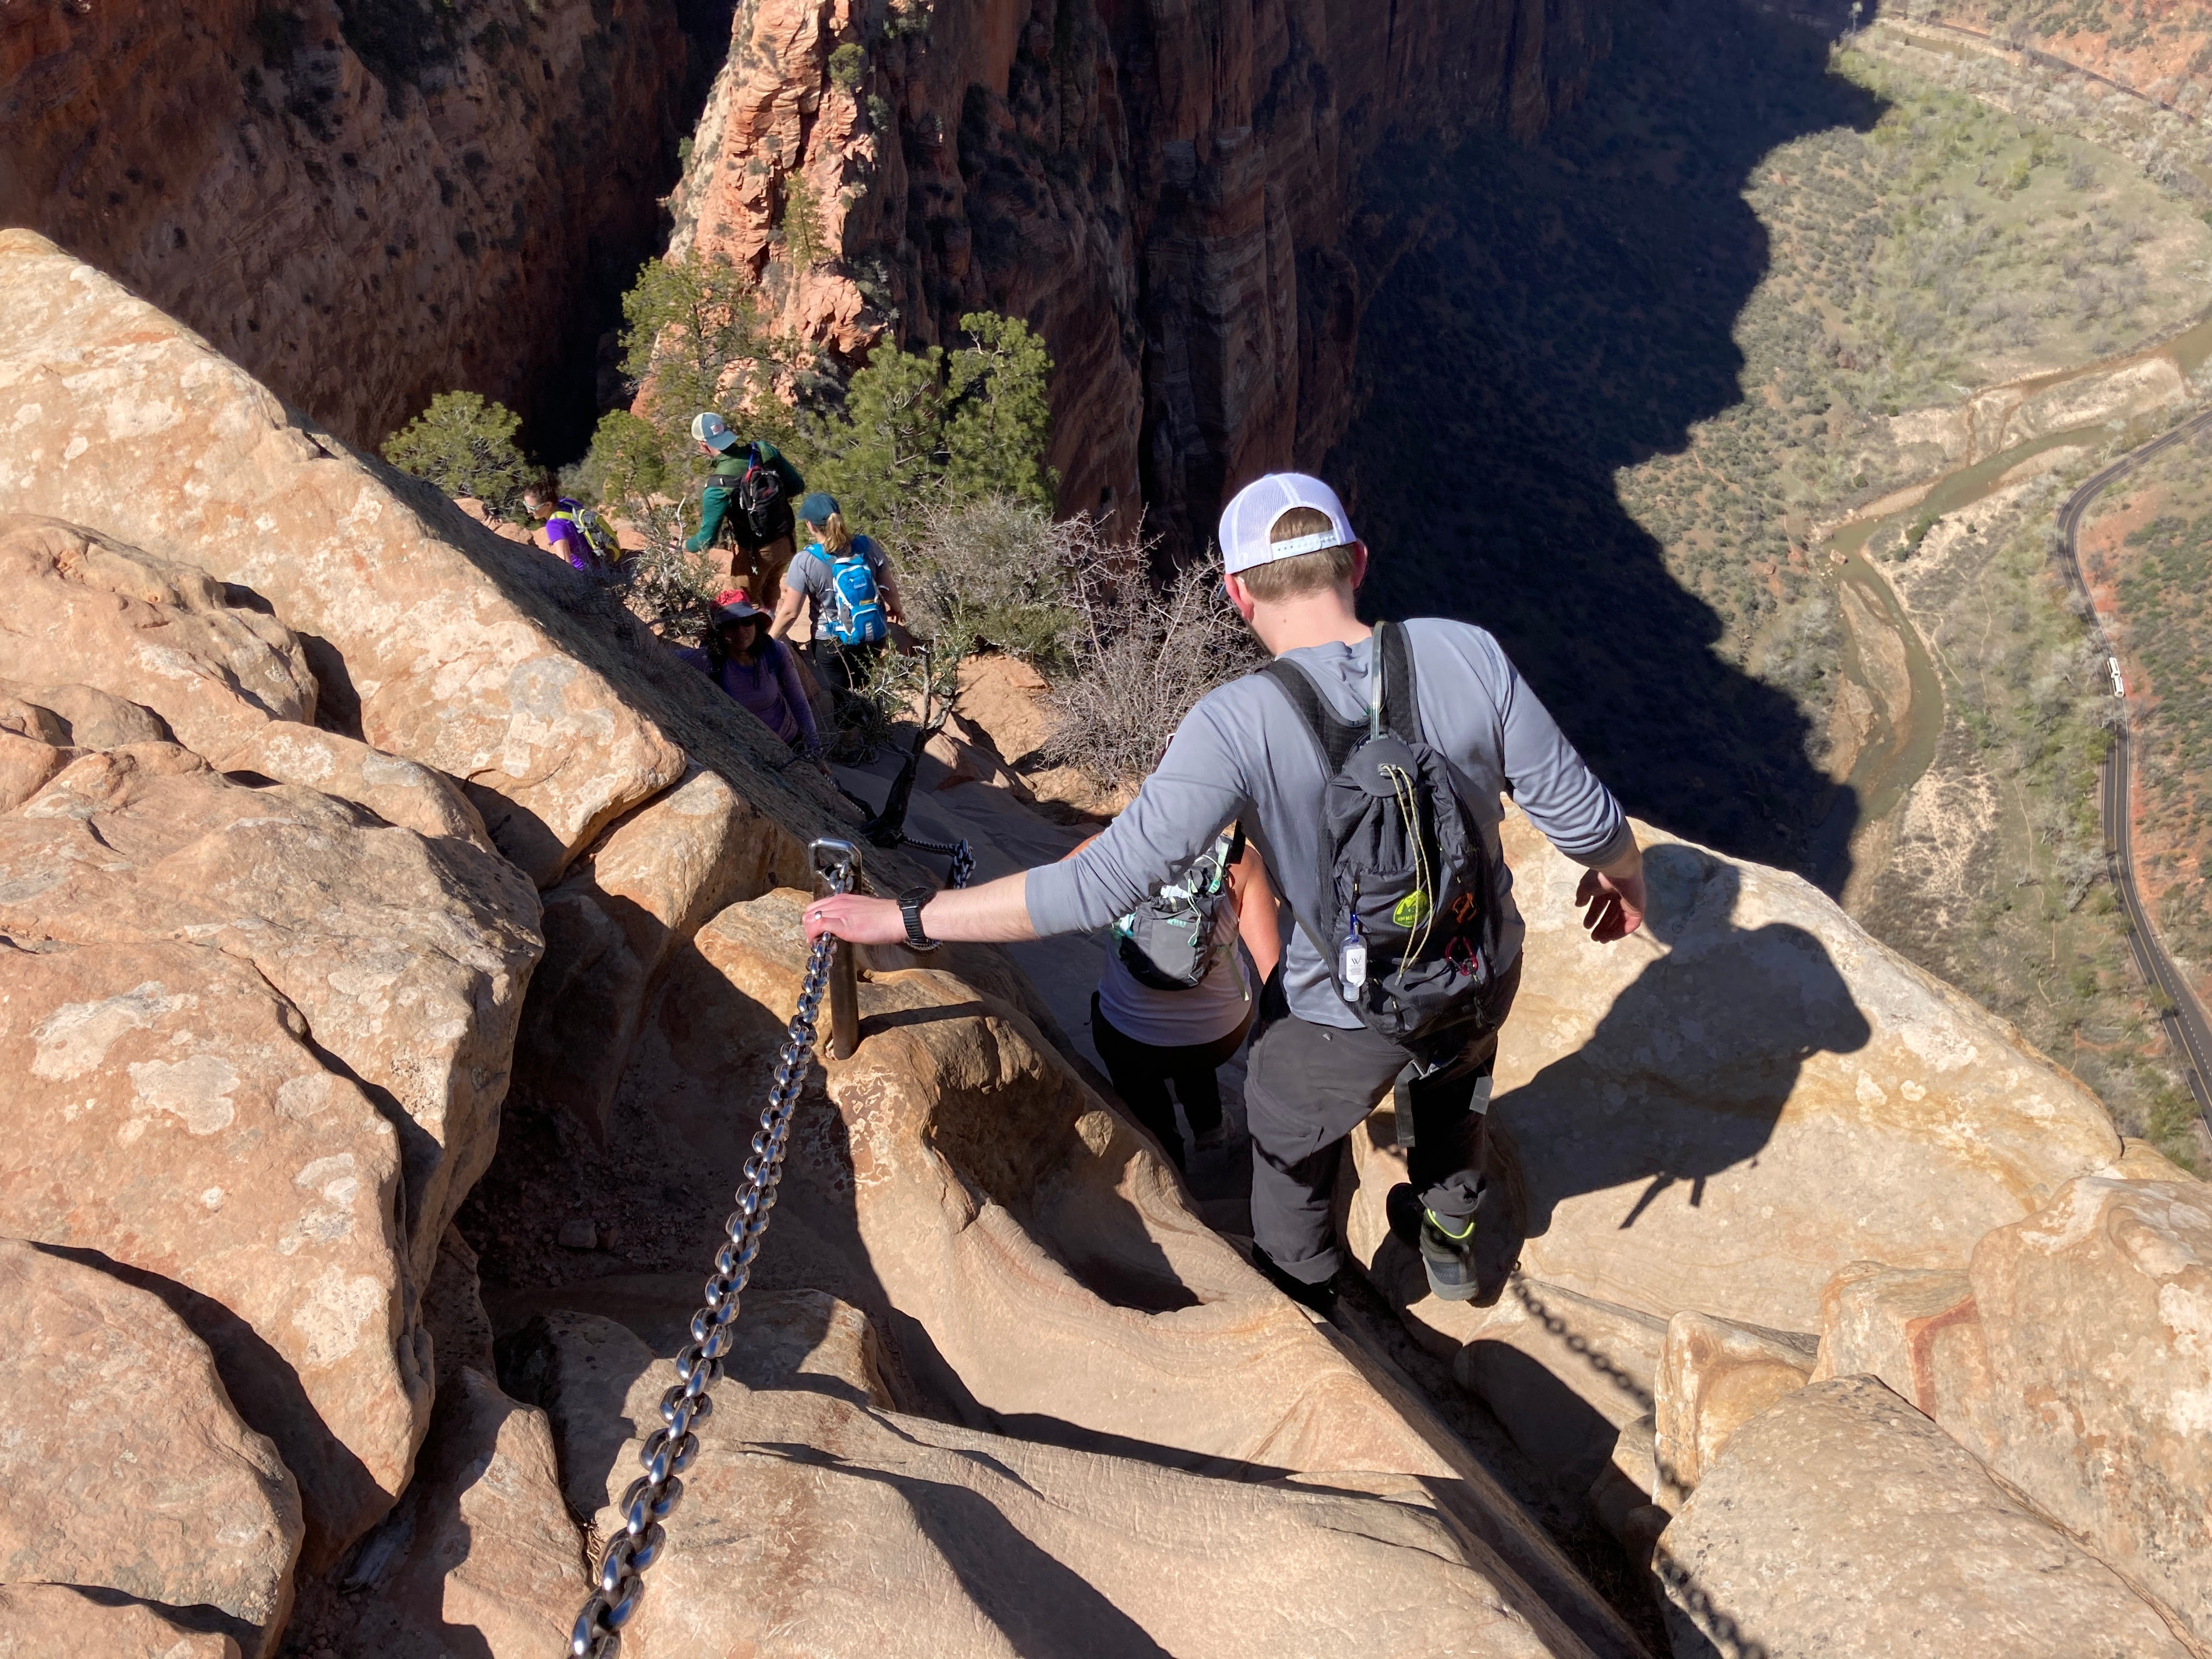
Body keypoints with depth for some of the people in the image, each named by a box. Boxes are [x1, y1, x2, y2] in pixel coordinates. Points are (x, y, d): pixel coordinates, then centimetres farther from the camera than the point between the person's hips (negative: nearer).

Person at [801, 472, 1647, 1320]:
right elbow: (1581, 814, -11)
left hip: (1343, 1025, -3)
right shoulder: (1466, 654, -20)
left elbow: (1099, 885, -32)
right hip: (1484, 983, 4)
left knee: (1290, 1150, 30)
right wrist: (1624, 879, 13)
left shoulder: (1238, 724, -29)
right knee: (1450, 1084, 39)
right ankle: (1448, 1235, 63)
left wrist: (904, 918, -23)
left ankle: (1301, 1311, 55)